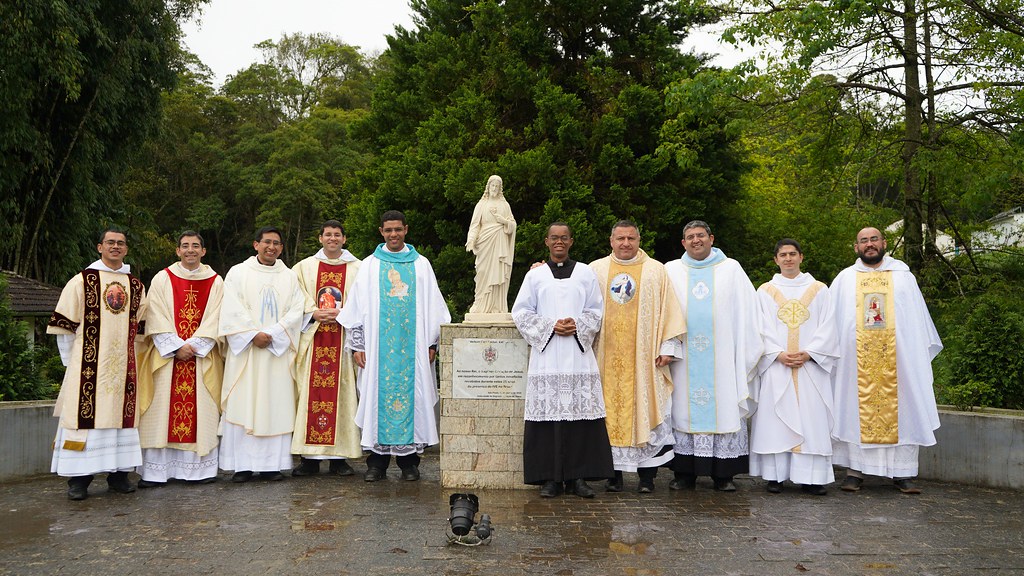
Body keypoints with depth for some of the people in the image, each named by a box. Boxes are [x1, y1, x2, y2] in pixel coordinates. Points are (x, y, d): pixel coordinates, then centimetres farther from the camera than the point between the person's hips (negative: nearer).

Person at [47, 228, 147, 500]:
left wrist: (132, 359, 11)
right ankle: (79, 478, 0)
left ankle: (119, 473, 11)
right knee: (86, 414, -5)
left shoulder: (136, 286, 12)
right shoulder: (82, 281, 1)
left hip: (123, 366, 4)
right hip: (89, 365, -3)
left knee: (121, 414, 4)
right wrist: (73, 362, -2)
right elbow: (64, 325, 0)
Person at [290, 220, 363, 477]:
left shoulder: (357, 268, 10)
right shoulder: (304, 267, 14)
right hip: (313, 338, 1)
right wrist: (314, 313, -11)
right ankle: (309, 457, 2)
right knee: (310, 393, -3)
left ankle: (339, 457, 3)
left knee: (341, 394, -2)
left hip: (344, 337, -1)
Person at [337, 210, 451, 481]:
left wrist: (432, 343, 2)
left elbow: (434, 306, 9)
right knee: (377, 397, -1)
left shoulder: (421, 264, 11)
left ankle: (409, 461, 6)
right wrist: (357, 345, 0)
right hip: (378, 345, 0)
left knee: (412, 396, -1)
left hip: (412, 345, 0)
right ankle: (377, 462, 6)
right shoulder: (369, 265, 10)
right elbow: (357, 307, 8)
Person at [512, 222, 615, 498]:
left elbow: (596, 310, 11)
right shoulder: (535, 275, 11)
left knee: (581, 413, -4)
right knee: (547, 414, -4)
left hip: (579, 355, 1)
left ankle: (577, 476, 4)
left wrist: (577, 326, -8)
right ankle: (549, 478, 2)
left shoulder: (586, 273, 12)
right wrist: (550, 326, -7)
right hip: (546, 355, 0)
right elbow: (521, 312, 6)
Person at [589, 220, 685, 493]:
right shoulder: (595, 269, 11)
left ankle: (647, 475, 6)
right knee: (610, 412, 2)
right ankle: (614, 473, 10)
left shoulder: (656, 270, 7)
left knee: (645, 409, -2)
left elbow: (669, 310, 4)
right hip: (607, 357, 1)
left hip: (643, 357, -1)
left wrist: (667, 347, -3)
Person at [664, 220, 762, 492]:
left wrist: (746, 352, -3)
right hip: (685, 358, 1)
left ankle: (724, 475, 6)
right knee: (685, 408, 0)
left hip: (721, 356, 0)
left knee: (724, 408, -1)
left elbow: (745, 311, 5)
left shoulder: (731, 269, 9)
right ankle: (684, 474, 7)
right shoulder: (671, 271, 11)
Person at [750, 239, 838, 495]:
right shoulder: (765, 291, 10)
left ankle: (811, 477, 1)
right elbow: (762, 329, 3)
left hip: (811, 366, 0)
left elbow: (827, 328, 4)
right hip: (775, 366, 0)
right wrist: (779, 354, -11)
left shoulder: (818, 289, 11)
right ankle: (775, 475, 3)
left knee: (812, 419, -3)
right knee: (775, 420, -2)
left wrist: (808, 353, -10)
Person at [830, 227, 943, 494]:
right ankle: (855, 469, 2)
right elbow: (831, 321, 12)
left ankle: (902, 471, 3)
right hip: (856, 359, 0)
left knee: (900, 410, -1)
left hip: (897, 358, 0)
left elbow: (919, 319, 12)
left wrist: (923, 353, 6)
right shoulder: (844, 279, 12)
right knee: (857, 410, -1)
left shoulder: (903, 276, 12)